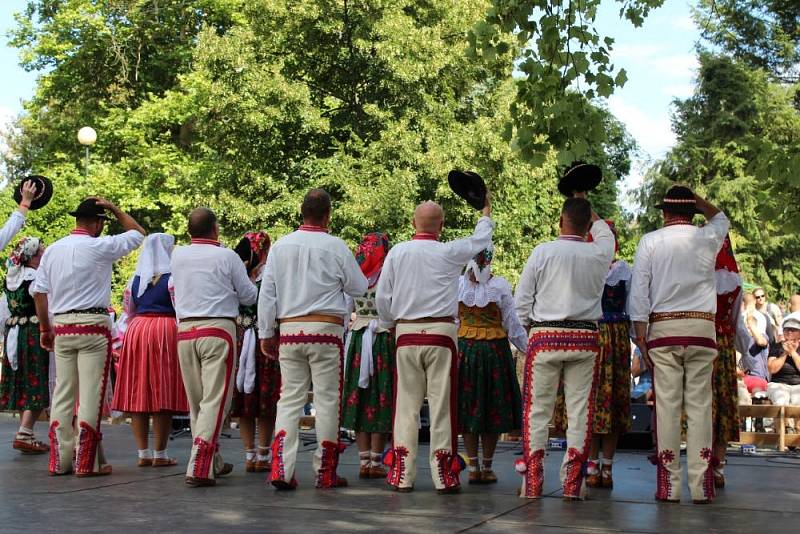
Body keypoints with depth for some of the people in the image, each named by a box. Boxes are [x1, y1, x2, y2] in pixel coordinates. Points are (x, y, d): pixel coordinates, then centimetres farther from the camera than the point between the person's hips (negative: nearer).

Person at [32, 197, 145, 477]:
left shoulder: (53, 250, 10)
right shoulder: (99, 247, -6)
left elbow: (38, 291, 11)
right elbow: (138, 233, 6)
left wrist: (45, 328, 17)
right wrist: (115, 209, 11)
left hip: (61, 327, 6)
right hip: (93, 327, -6)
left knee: (62, 394, 8)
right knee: (91, 395, -3)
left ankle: (59, 460, 11)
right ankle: (87, 462, -2)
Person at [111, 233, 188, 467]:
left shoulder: (134, 280, 10)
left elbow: (129, 314, 15)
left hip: (136, 332, 5)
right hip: (165, 332, -5)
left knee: (138, 393, 7)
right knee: (163, 394, 0)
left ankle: (143, 453, 8)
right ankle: (160, 454, 2)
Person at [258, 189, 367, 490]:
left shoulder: (281, 246, 5)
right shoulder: (335, 247, -4)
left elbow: (267, 293, 7)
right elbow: (359, 289, 6)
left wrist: (266, 332, 15)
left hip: (289, 330, 3)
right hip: (326, 330, -3)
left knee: (290, 398, 6)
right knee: (327, 400, 4)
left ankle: (281, 469, -4)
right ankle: (325, 473, 9)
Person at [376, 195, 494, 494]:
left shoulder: (397, 252, 1)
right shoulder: (449, 253, -3)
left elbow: (382, 296, 5)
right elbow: (481, 239, 16)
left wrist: (389, 324, 23)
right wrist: (486, 213, 36)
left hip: (406, 333, 2)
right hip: (441, 333, -2)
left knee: (407, 404, 6)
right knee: (442, 403, 1)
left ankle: (402, 475, 7)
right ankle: (444, 476, 3)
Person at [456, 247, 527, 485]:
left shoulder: (456, 285, -7)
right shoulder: (500, 286, -7)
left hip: (465, 349, 1)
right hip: (495, 349, -1)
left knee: (468, 406, 8)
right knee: (494, 408, 7)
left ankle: (473, 467, 9)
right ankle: (487, 468, 12)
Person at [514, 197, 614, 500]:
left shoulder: (543, 252, -5)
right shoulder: (599, 255, 0)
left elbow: (521, 300, -1)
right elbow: (605, 233, 26)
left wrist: (530, 326, 14)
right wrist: (588, 210, 39)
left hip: (545, 336, -1)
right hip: (585, 338, 1)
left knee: (537, 409, 4)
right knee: (580, 410, 5)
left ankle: (532, 483, 5)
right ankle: (573, 484, 6)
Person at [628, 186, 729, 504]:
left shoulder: (650, 242, 2)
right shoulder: (708, 239, 6)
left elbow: (639, 292, -1)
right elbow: (720, 218, 31)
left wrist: (640, 335, 2)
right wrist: (695, 198, 27)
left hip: (663, 328, -1)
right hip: (702, 328, 1)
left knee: (667, 405, -1)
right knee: (699, 405, 1)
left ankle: (668, 486, -1)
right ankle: (701, 486, -1)